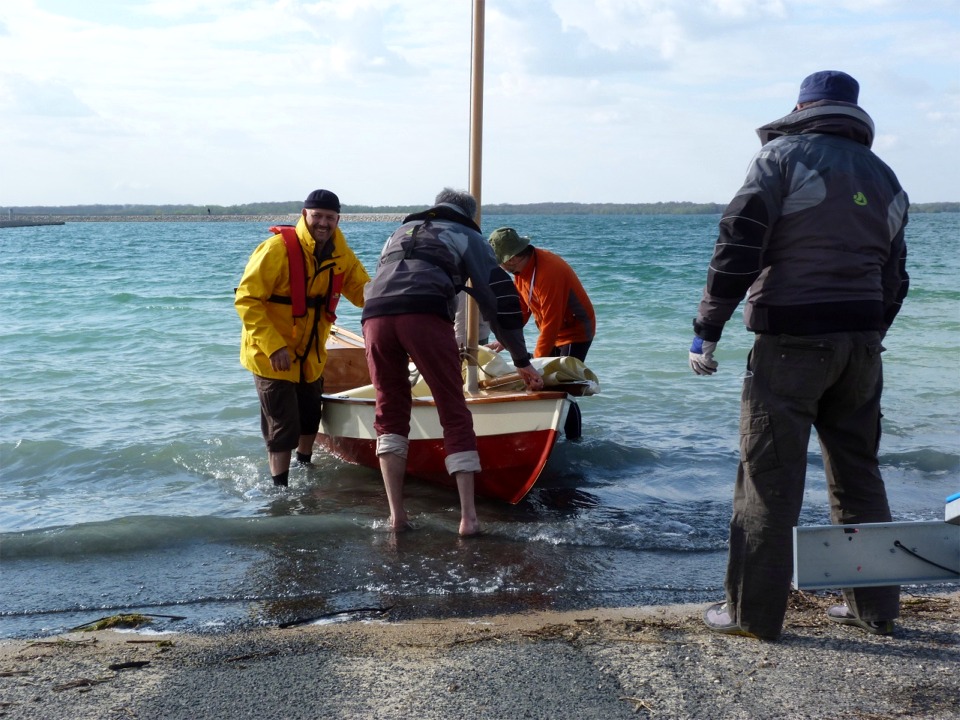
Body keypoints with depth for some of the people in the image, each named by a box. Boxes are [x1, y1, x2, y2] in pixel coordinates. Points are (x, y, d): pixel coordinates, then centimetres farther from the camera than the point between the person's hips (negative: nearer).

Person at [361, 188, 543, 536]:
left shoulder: (400, 231, 39)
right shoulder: (468, 236, 27)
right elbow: (500, 298, 18)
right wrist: (522, 361, 23)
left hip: (374, 316, 4)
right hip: (425, 314, -3)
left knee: (390, 412, 15)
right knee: (454, 413, 5)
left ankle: (396, 514, 8)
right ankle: (468, 517, 0)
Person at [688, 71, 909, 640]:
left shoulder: (785, 155, -3)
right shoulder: (884, 177, 16)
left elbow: (738, 246, -12)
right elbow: (894, 279, 18)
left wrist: (708, 330, -9)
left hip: (792, 341, -6)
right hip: (862, 341, 6)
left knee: (769, 477, 0)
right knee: (859, 473, 15)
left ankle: (753, 612, 5)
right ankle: (875, 607, 22)